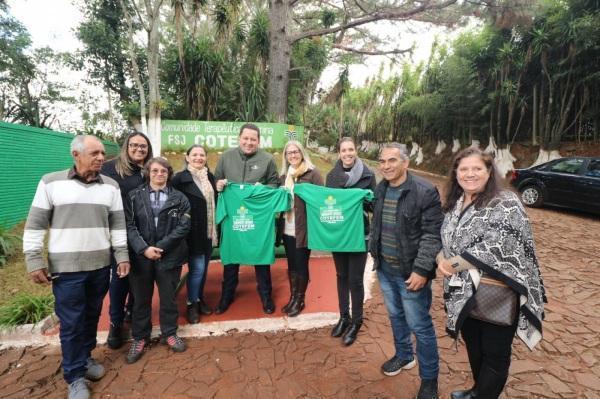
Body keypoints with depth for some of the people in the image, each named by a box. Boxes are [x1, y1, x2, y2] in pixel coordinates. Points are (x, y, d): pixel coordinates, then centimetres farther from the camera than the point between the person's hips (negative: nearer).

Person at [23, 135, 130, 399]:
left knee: (92, 316, 16)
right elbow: (35, 224, -3)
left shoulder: (110, 185, 2)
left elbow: (118, 223, 5)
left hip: (100, 266, 3)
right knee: (71, 323, 5)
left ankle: (85, 357, 37)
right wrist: (34, 260, -6)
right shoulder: (51, 182, -5)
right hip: (66, 268, -3)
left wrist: (122, 255, 1)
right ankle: (75, 377, 21)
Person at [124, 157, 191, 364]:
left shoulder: (179, 198, 3)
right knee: (141, 299, 13)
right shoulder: (134, 197, 3)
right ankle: (140, 338, 30)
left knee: (168, 297, 12)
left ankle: (170, 333, 31)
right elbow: (129, 226, -4)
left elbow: (184, 226, -5)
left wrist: (161, 247, -13)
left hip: (169, 256, 0)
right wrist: (143, 248, -16)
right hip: (141, 256, 0)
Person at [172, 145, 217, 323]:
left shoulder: (210, 176, 11)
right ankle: (192, 304, 16)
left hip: (209, 231, 6)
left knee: (204, 268, 15)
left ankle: (200, 299, 31)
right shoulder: (180, 178, -7)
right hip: (193, 232, -6)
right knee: (197, 268, -3)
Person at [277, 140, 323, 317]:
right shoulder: (284, 175, 12)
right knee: (291, 264, 15)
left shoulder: (312, 173, -6)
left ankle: (300, 299, 23)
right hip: (287, 228, 5)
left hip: (304, 228, -5)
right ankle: (293, 297, 29)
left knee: (301, 264, 6)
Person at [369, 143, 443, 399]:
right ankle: (403, 356, 46)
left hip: (410, 272, -6)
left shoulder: (425, 191, -17)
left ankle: (429, 378, 27)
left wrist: (421, 270, -22)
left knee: (419, 325, 6)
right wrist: (374, 252, 13)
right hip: (385, 268, 6)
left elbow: (432, 235, -18)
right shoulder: (380, 189, 4)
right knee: (395, 316, 23)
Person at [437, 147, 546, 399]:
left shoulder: (505, 203, -15)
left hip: (496, 294, -7)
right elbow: (444, 239, 12)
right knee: (473, 346, 24)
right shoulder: (455, 203, 7)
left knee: (495, 354, 11)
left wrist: (453, 263, -19)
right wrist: (441, 260, -10)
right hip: (465, 293, 7)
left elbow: (496, 247, -25)